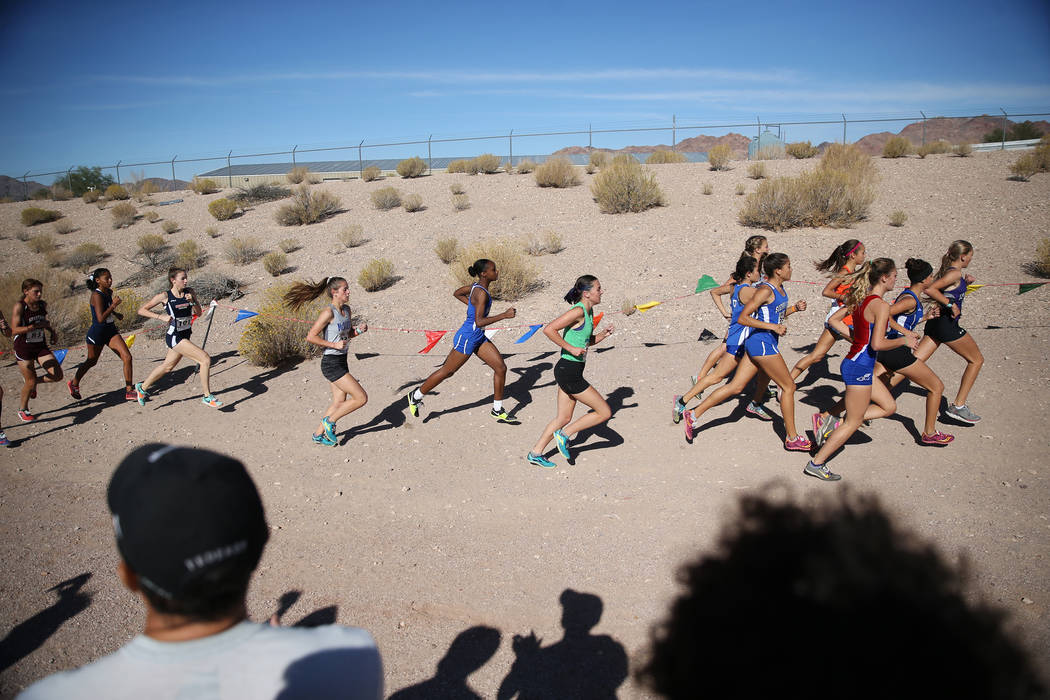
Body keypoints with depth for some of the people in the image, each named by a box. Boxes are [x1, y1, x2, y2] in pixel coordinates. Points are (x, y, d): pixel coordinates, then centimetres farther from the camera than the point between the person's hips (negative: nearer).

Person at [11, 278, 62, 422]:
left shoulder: (43, 305, 2)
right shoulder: (19, 307, -15)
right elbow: (15, 330, -20)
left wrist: (52, 331, 6)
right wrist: (36, 326, -26)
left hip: (40, 346, 5)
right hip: (23, 348, -5)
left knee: (57, 375, -6)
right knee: (30, 382, 1)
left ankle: (34, 382, 26)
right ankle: (23, 410, 26)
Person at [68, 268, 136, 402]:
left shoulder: (108, 292, 3)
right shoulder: (96, 295, -21)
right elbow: (100, 318, -29)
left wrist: (116, 314, 12)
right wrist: (114, 304, -27)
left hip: (111, 331, 6)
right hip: (97, 332, -6)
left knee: (127, 357, -8)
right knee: (91, 361, 14)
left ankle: (129, 391, -2)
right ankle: (74, 383, 42)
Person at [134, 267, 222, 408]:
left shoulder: (189, 293, 2)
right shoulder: (165, 296, -12)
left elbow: (198, 313, 4)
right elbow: (141, 310, -8)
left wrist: (192, 301, -14)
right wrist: (161, 316, -21)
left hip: (185, 336, 7)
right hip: (174, 337, -7)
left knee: (167, 366, 23)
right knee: (205, 359, -16)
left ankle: (142, 387, 45)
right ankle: (207, 397, -6)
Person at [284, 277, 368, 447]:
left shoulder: (346, 310, 8)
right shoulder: (328, 312, -18)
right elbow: (310, 337, -19)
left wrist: (359, 330, 1)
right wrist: (334, 345, -21)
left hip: (341, 362, 9)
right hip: (331, 364, -9)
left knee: (339, 402, 15)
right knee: (361, 398, -8)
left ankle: (319, 434, 29)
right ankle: (329, 421, 10)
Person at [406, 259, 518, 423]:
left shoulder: (477, 286, 4)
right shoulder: (481, 293, -24)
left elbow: (457, 293, 20)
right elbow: (479, 322, -31)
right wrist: (504, 315, -30)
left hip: (478, 337, 9)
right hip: (467, 338, -9)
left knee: (501, 368, 4)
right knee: (447, 371, 6)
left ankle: (498, 411, 14)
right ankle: (416, 396, 26)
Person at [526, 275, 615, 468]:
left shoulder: (589, 312, 12)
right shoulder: (578, 311, -17)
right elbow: (548, 329, -25)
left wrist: (602, 334, 5)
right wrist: (571, 348, -22)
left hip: (570, 372, 10)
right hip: (569, 372, -10)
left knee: (563, 418, 17)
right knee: (605, 412, -2)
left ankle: (535, 453, 25)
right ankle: (565, 435, 9)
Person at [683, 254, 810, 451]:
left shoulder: (779, 289, 13)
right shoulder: (765, 290, -16)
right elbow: (743, 318, -20)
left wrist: (794, 308, 10)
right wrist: (773, 327, -22)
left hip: (758, 344, 10)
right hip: (763, 344, -10)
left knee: (736, 386, 9)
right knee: (788, 386, 2)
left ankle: (694, 415, 10)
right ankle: (792, 438, 13)